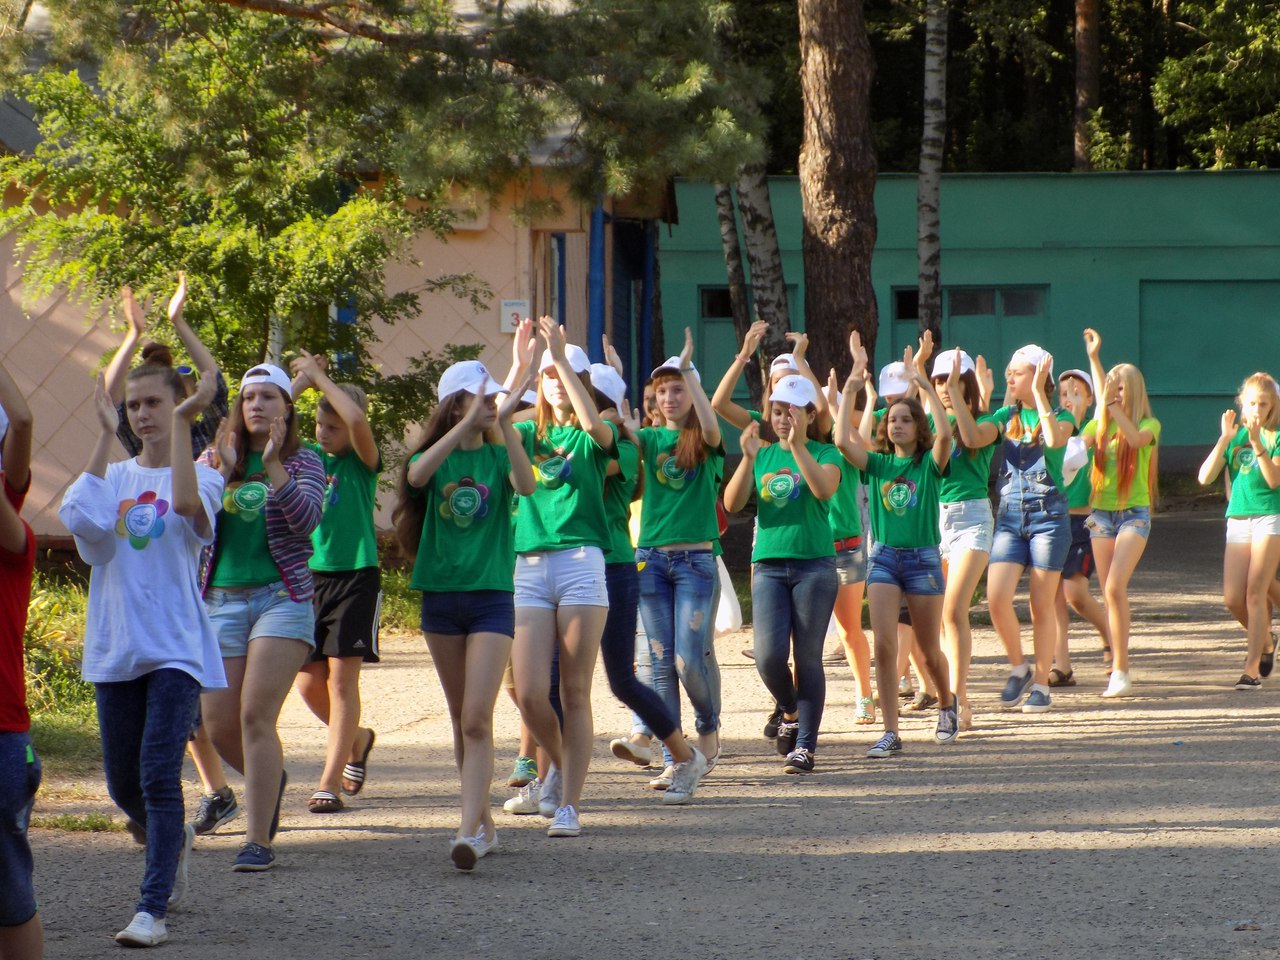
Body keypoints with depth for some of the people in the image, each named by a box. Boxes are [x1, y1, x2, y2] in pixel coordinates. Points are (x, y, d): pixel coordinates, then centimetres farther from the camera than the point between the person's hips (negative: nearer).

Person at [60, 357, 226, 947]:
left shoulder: (201, 475, 0)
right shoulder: (115, 477, 11)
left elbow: (187, 504, -26)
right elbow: (82, 519, -12)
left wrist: (183, 421, -23)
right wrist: (106, 435, -8)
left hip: (175, 648, -5)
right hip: (115, 648, 5)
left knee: (159, 774, -17)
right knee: (122, 783, 11)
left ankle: (153, 909, -17)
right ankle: (174, 842, 41)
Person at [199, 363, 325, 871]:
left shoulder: (303, 463, 2)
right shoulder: (217, 460, 11)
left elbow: (306, 519, -16)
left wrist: (273, 467, -27)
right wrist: (221, 470, -16)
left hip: (282, 597, -4)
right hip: (222, 600, 4)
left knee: (256, 716, -15)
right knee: (219, 724, 3)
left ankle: (258, 840, -12)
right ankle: (270, 780, 36)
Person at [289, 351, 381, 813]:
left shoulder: (362, 462, -4)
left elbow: (357, 420, -24)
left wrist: (319, 378, -14)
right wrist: (300, 382, -8)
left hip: (355, 576, -5)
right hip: (309, 575, 5)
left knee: (342, 677, -8)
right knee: (309, 683, 6)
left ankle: (330, 782, -7)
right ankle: (356, 739, 33)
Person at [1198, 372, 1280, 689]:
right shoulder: (1235, 436, 9)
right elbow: (1205, 477, -2)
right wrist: (1225, 439, -10)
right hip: (1237, 519, 4)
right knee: (1233, 598, -2)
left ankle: (1252, 667, -11)